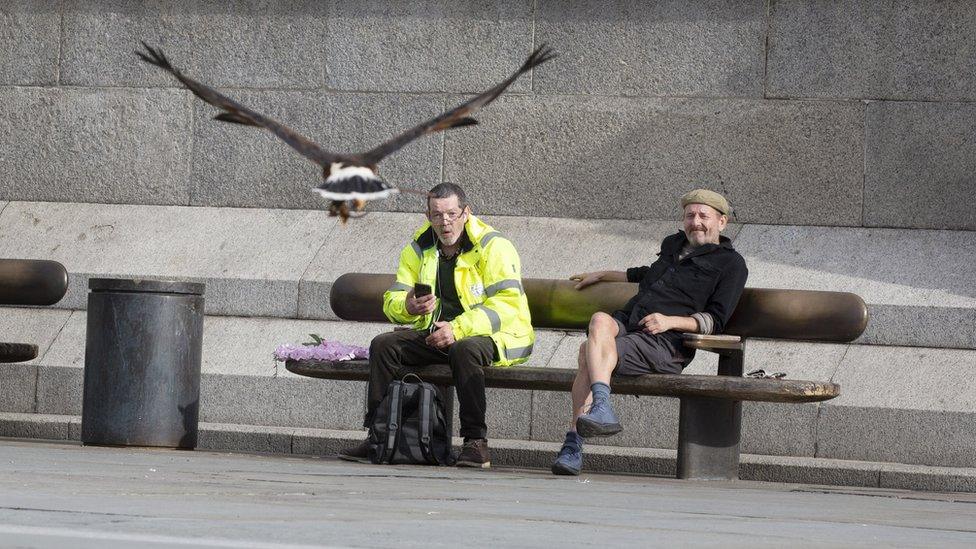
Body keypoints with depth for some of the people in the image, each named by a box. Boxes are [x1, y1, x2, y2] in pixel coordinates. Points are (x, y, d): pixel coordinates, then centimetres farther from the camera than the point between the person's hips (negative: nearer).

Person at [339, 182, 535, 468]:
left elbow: (507, 303, -20)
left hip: (495, 337, -6)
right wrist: (409, 308, -22)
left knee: (464, 350, -39)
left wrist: (458, 329, -30)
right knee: (383, 344, -15)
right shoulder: (419, 249, 7)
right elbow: (392, 300, 6)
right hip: (436, 335, 6)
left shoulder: (493, 246, -11)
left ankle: (476, 442, -34)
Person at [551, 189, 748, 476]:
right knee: (600, 321, -31)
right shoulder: (674, 245, 29)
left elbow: (715, 321, -2)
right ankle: (601, 408, -43)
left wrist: (670, 321, -15)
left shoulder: (731, 264, 7)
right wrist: (601, 275, 48)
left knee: (589, 352, -28)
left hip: (665, 343, -6)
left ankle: (573, 444, -35)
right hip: (626, 322, 6)